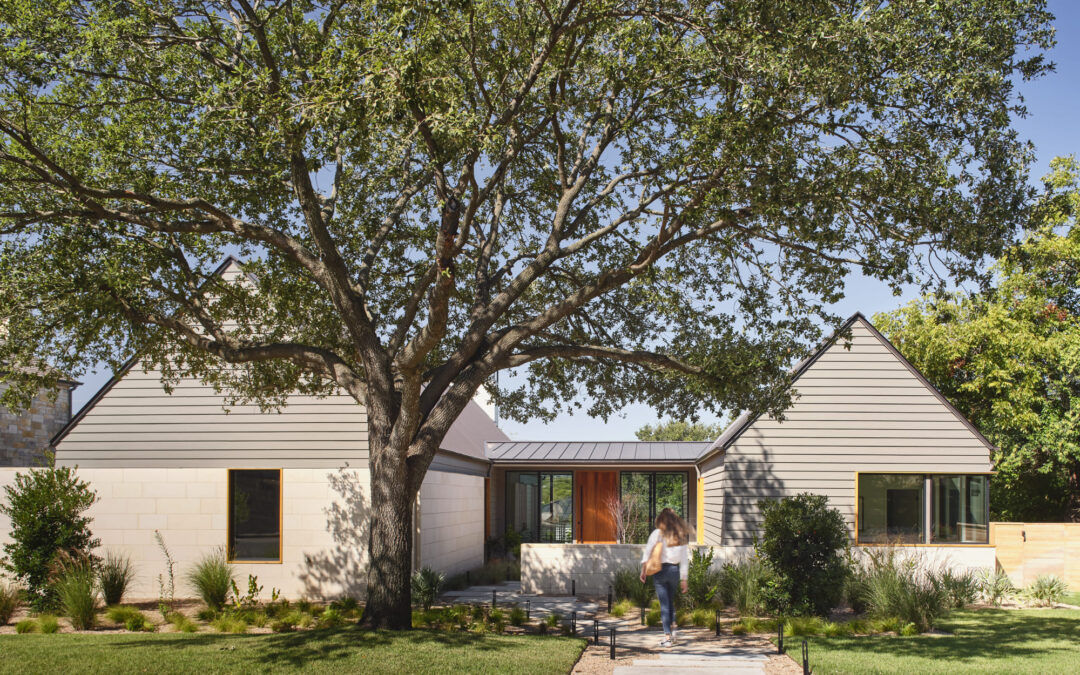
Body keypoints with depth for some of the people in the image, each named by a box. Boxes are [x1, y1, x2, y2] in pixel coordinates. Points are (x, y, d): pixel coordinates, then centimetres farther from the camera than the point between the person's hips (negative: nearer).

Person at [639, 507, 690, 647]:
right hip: (675, 570, 3)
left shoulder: (657, 534, -5)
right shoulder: (682, 536, 5)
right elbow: (685, 559, 6)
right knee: (670, 600, 21)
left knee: (664, 603, 1)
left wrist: (643, 570, 0)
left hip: (660, 570, -3)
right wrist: (683, 579, 10)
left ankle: (667, 636, -1)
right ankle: (672, 629, 13)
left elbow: (647, 552, -7)